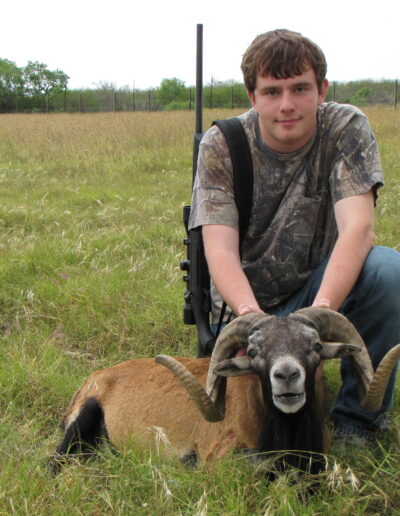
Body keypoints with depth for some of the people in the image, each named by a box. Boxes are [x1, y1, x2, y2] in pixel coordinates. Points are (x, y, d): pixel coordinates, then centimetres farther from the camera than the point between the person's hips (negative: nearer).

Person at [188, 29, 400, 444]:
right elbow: (220, 251, -22)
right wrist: (251, 316, -43)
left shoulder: (346, 129, -12)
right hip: (246, 304, 0)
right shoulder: (221, 146, -12)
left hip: (321, 290, 1)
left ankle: (358, 418, -11)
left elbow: (358, 228, -27)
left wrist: (321, 310, -45)